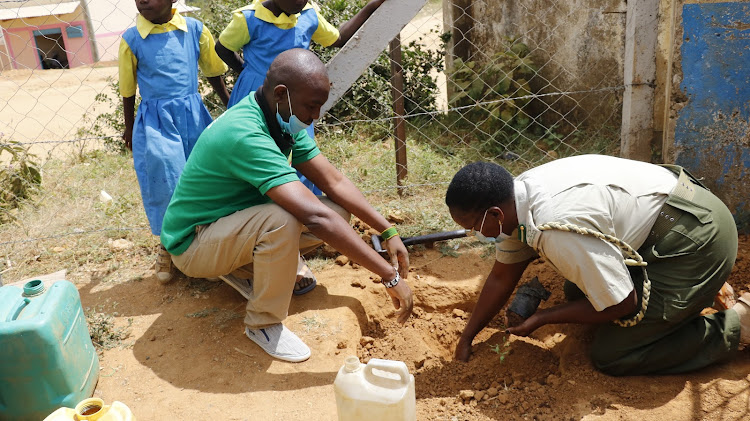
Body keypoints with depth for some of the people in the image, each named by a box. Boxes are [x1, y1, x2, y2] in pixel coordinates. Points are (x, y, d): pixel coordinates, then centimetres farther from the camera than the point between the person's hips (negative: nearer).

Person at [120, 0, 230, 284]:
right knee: (164, 182, -3)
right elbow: (128, 90, 6)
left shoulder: (195, 30, -2)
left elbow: (213, 72, 10)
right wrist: (129, 129, 14)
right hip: (155, 121, -1)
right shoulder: (131, 39, -4)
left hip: (194, 116, 2)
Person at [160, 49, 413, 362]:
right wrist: (390, 276, -40)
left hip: (234, 223, 8)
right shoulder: (245, 135, -34)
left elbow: (334, 182, -1)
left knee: (338, 211, -7)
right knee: (282, 219, -37)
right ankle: (263, 324, -13)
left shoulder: (285, 123, -6)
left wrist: (388, 231, -8)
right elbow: (314, 218, -42)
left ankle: (242, 269, 7)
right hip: (192, 243, -8)